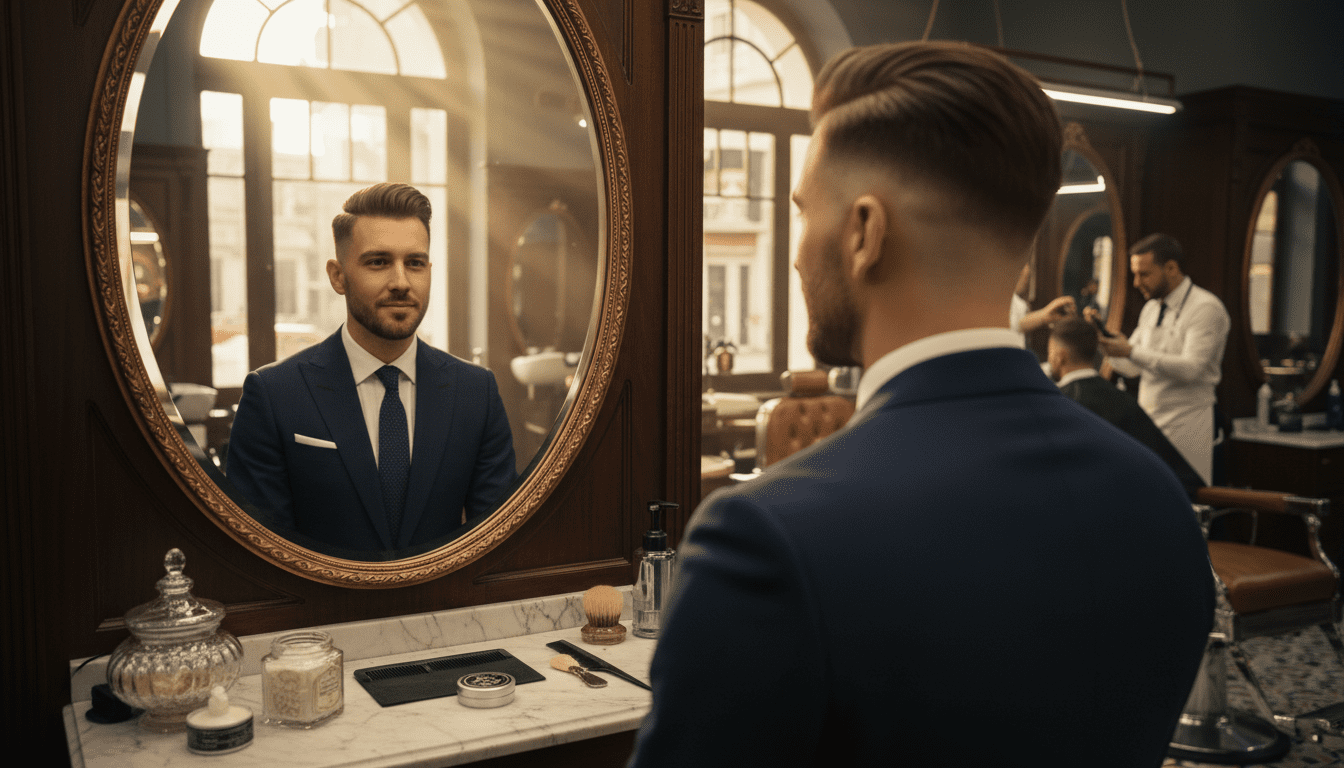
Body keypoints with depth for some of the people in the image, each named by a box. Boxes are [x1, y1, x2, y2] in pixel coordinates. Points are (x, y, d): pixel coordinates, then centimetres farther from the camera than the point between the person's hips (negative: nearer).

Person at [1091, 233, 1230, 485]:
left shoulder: (1205, 309, -9)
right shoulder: (1151, 308, 14)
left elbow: (1190, 367, -21)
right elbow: (1130, 367, 13)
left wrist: (1132, 351, -24)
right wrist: (1105, 338, -3)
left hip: (1185, 425, -6)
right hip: (1146, 420, 7)